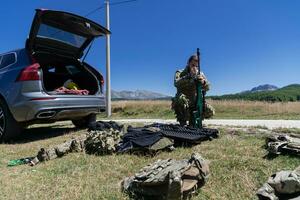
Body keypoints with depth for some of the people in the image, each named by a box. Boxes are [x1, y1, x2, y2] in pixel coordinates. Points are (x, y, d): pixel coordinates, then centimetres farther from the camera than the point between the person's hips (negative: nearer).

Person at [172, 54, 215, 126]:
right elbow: (176, 83, -26)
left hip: (195, 103, 3)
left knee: (210, 111, -19)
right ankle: (182, 121, -13)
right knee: (181, 98, -37)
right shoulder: (180, 73, -4)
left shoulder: (200, 74, 5)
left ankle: (193, 118, 9)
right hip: (182, 104, -3)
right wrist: (189, 76, -37)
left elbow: (207, 88, -9)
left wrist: (203, 82, -32)